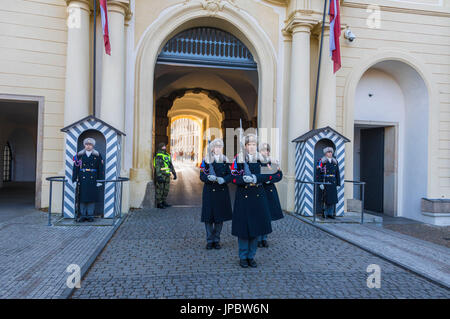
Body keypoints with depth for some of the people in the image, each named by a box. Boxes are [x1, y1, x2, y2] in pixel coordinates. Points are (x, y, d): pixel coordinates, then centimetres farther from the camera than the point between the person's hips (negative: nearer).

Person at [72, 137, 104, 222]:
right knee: (82, 197, 3)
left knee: (92, 197, 2)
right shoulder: (79, 155, 4)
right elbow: (75, 168, 3)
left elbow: (100, 169, 4)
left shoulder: (97, 155, 3)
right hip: (82, 180, 0)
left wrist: (100, 180, 0)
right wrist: (74, 180, -2)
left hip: (93, 180, 0)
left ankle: (90, 215, 12)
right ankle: (83, 215, 13)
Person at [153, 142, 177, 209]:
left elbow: (171, 165, 20)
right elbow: (157, 166, -17)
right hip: (160, 175, -8)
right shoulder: (158, 156, -10)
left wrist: (174, 173, 16)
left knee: (166, 189, 11)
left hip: (167, 176, 8)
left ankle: (163, 202, 21)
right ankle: (159, 203, 5)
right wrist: (159, 176, -25)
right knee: (160, 189, -2)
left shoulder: (167, 155, 15)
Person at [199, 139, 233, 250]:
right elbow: (202, 175, -1)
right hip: (209, 191, -2)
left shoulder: (225, 160, 7)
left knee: (220, 216, 6)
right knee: (208, 216, 1)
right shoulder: (206, 160, 2)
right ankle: (210, 241, 15)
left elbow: (230, 175, 4)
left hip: (222, 191, 2)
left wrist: (224, 179, -16)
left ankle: (216, 240, 20)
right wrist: (208, 178, -22)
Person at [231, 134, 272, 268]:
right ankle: (243, 257, 18)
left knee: (256, 225, 7)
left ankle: (251, 256, 22)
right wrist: (244, 179, -22)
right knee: (243, 226, 2)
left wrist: (256, 178, -20)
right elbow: (234, 177, -3)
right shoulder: (238, 158, 0)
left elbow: (267, 176, -3)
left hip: (258, 196, 2)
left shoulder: (262, 158, 5)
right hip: (243, 196, -2)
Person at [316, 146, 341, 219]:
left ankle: (330, 213, 14)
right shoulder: (322, 161, -2)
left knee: (333, 198, 4)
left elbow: (337, 174, 13)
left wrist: (338, 184, 9)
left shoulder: (335, 162, 12)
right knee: (326, 198, -3)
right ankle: (325, 213, 10)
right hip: (325, 182, -4)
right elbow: (318, 173, -7)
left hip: (333, 182, 4)